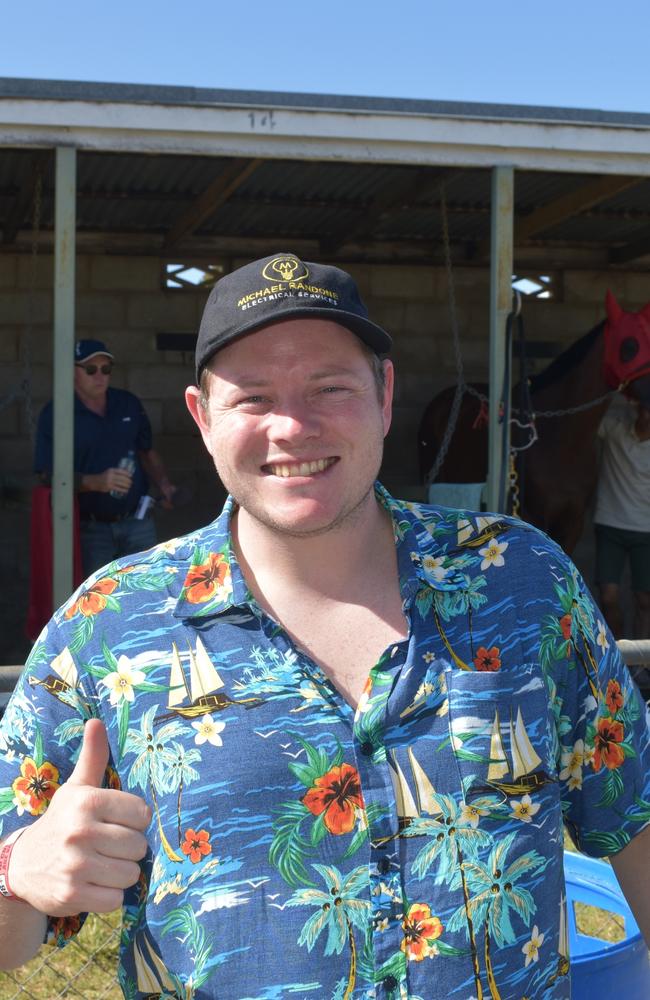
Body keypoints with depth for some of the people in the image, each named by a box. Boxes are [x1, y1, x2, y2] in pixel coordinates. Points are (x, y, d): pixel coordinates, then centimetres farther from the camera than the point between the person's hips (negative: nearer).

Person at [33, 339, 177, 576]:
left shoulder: (129, 404, 9)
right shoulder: (54, 414, -5)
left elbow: (147, 453, 18)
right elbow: (47, 474, -11)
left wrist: (164, 484, -1)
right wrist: (97, 482, -25)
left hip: (137, 521, 3)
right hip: (89, 527, -3)